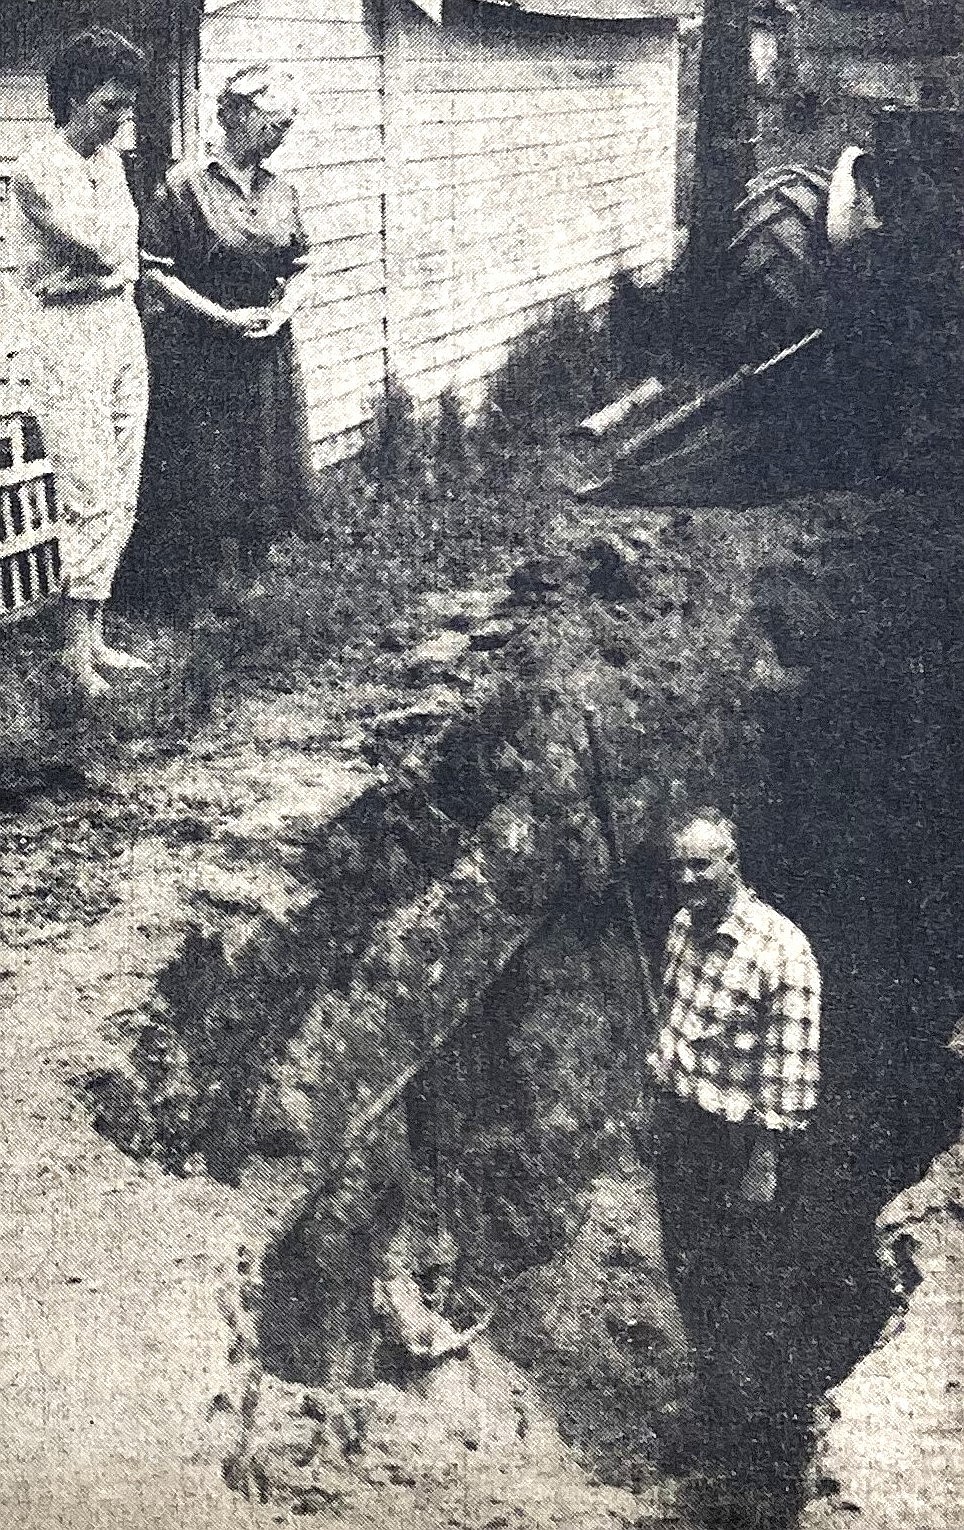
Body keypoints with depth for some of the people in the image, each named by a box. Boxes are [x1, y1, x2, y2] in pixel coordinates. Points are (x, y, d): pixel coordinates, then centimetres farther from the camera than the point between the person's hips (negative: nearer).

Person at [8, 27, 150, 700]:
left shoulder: (111, 157, 12)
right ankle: (80, 645, 0)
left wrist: (109, 259, -4)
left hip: (122, 326, 7)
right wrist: (110, 252, 2)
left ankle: (93, 637, 14)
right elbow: (108, 247, -15)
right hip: (66, 338, -7)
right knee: (94, 498, -9)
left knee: (121, 497, 6)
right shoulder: (38, 170, -12)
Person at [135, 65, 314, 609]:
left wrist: (280, 312, -6)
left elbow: (303, 271, 15)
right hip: (197, 358, -5)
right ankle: (179, 603, 12)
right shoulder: (185, 185, -8)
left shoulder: (283, 192, 9)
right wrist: (223, 317, -17)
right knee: (197, 483, -1)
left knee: (271, 480, 9)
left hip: (269, 356, 6)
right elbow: (155, 273, -11)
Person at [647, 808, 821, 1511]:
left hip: (743, 1138, -8)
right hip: (681, 1126, 8)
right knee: (693, 1271, 22)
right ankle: (718, 1416, 44)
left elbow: (790, 1069, -21)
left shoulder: (781, 950, -23)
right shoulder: (684, 926, 1)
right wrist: (663, 1093, 15)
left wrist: (765, 1163, -20)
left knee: (757, 1289, 10)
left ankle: (765, 1436, 31)